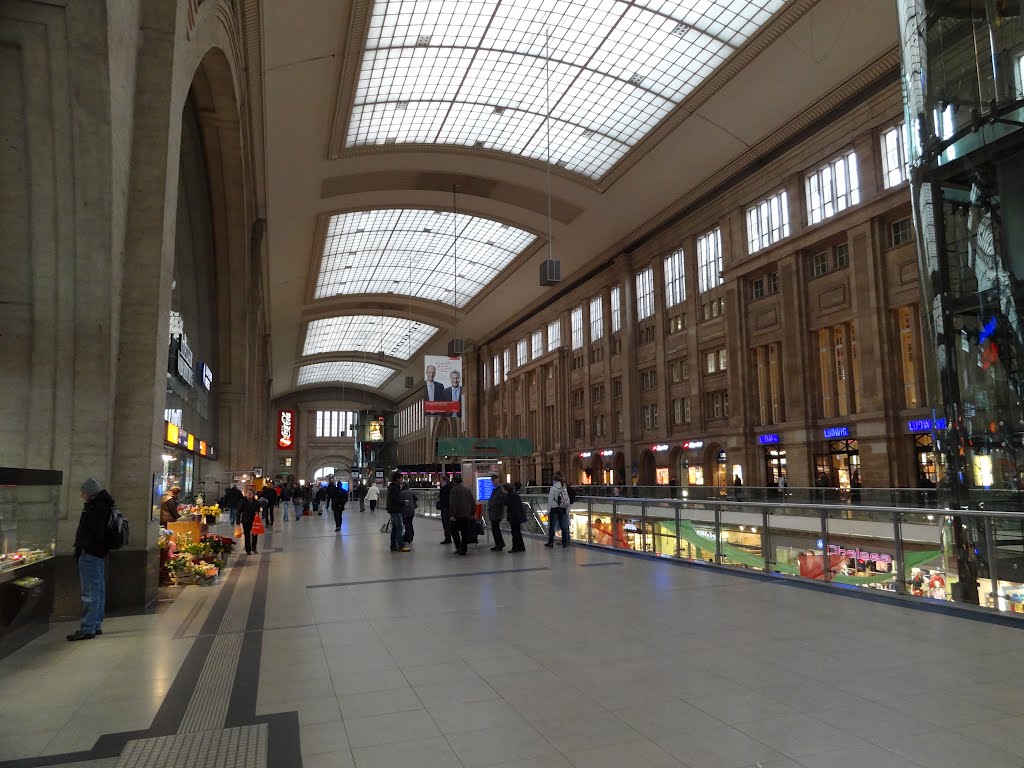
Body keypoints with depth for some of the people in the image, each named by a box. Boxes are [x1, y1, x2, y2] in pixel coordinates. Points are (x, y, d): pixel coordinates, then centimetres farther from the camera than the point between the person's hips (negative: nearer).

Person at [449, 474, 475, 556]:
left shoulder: (454, 490, -9)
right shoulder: (468, 490, 12)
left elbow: (452, 503, -17)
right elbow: (473, 503, 12)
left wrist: (452, 515, -16)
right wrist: (472, 513, 16)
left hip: (457, 515, -6)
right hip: (467, 515, 6)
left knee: (454, 530, 6)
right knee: (465, 532, 9)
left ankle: (458, 547, -4)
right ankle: (464, 550, 11)